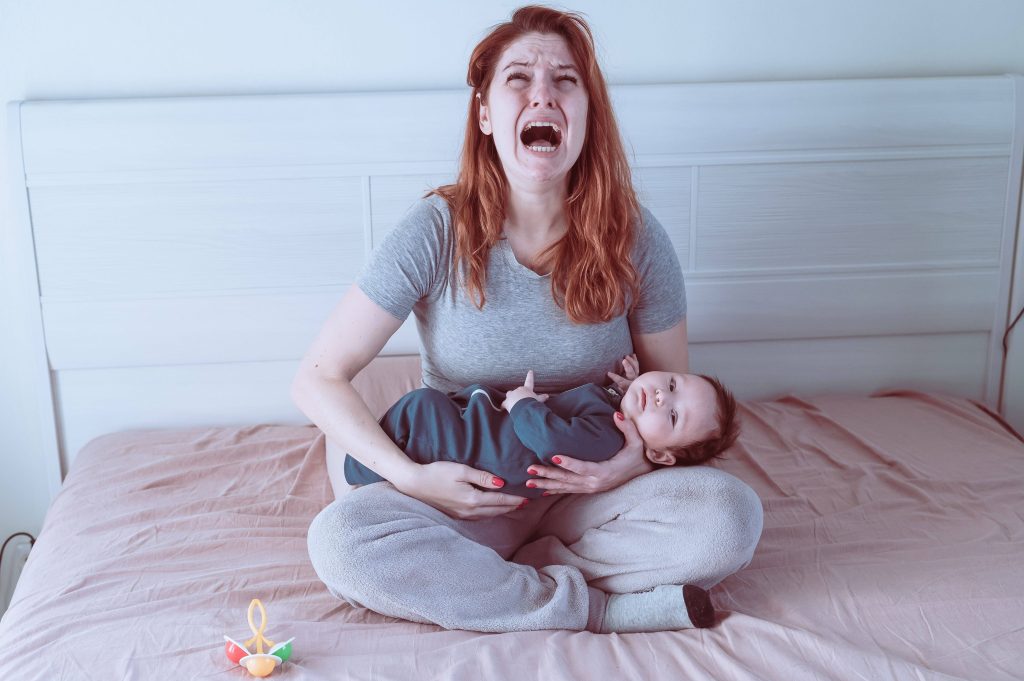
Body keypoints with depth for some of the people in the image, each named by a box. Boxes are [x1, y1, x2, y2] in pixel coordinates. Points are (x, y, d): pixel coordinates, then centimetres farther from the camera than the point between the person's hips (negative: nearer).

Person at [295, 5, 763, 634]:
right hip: (466, 496, 0)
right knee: (338, 540, -29)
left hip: (588, 493, 1)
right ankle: (607, 608, -20)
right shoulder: (437, 233, -12)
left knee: (732, 516, -26)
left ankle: (484, 577, -15)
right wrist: (411, 477, -21)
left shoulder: (635, 239, -8)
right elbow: (318, 378, -9)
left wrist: (641, 461, -17)